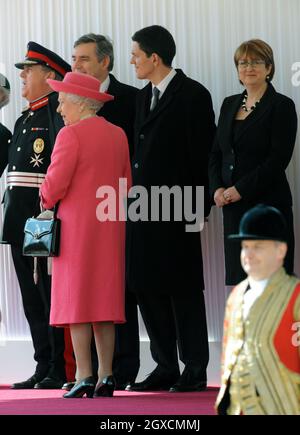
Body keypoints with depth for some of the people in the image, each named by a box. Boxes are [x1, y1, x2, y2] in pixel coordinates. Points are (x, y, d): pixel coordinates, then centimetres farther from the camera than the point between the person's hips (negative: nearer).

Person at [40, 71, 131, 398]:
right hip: (110, 226, 6)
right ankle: (106, 376, 5)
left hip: (77, 224, -6)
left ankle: (83, 376, -8)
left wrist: (46, 201, 5)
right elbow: (126, 183, 13)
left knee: (76, 298, -4)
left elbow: (56, 183, -14)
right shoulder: (118, 135, 10)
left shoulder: (71, 134, -11)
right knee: (105, 296, 7)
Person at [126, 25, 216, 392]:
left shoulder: (193, 95, -6)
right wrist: (132, 196, 9)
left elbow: (202, 152, -9)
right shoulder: (143, 97, 16)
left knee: (183, 289, -2)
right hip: (142, 207, 7)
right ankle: (165, 367, 15)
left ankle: (194, 371, 4)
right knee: (147, 288, 8)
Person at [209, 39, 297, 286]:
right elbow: (216, 153, 15)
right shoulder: (230, 104, 15)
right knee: (238, 276, 3)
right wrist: (217, 188, -2)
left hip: (268, 204, -6)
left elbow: (279, 159, -12)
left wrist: (241, 189, -15)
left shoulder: (281, 106, -4)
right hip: (233, 206, 6)